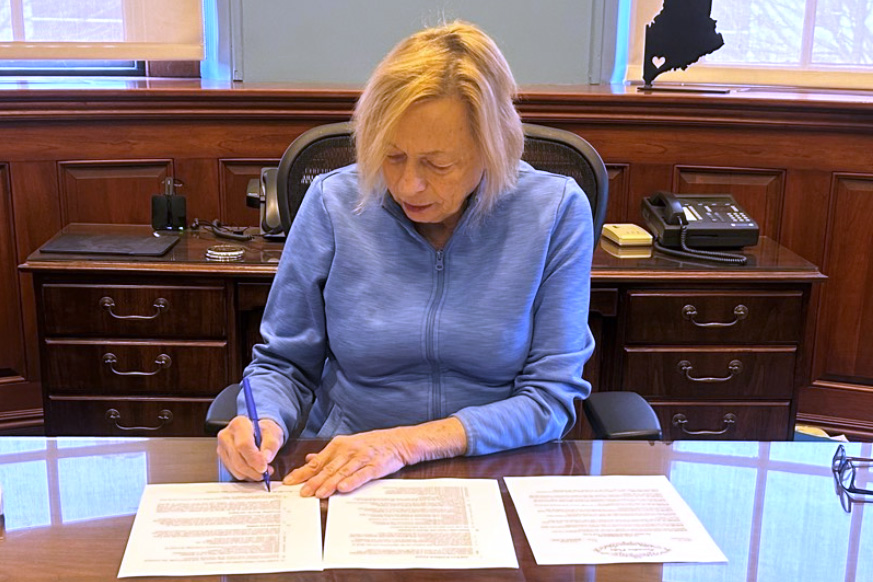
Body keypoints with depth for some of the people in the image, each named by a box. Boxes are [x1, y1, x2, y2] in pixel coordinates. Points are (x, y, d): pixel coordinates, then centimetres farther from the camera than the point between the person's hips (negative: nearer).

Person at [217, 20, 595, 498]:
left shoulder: (556, 212, -8)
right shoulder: (332, 202, -4)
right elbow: (284, 364, 6)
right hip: (340, 484, 1)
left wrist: (407, 442, -19)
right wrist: (264, 423, -17)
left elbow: (550, 399, -8)